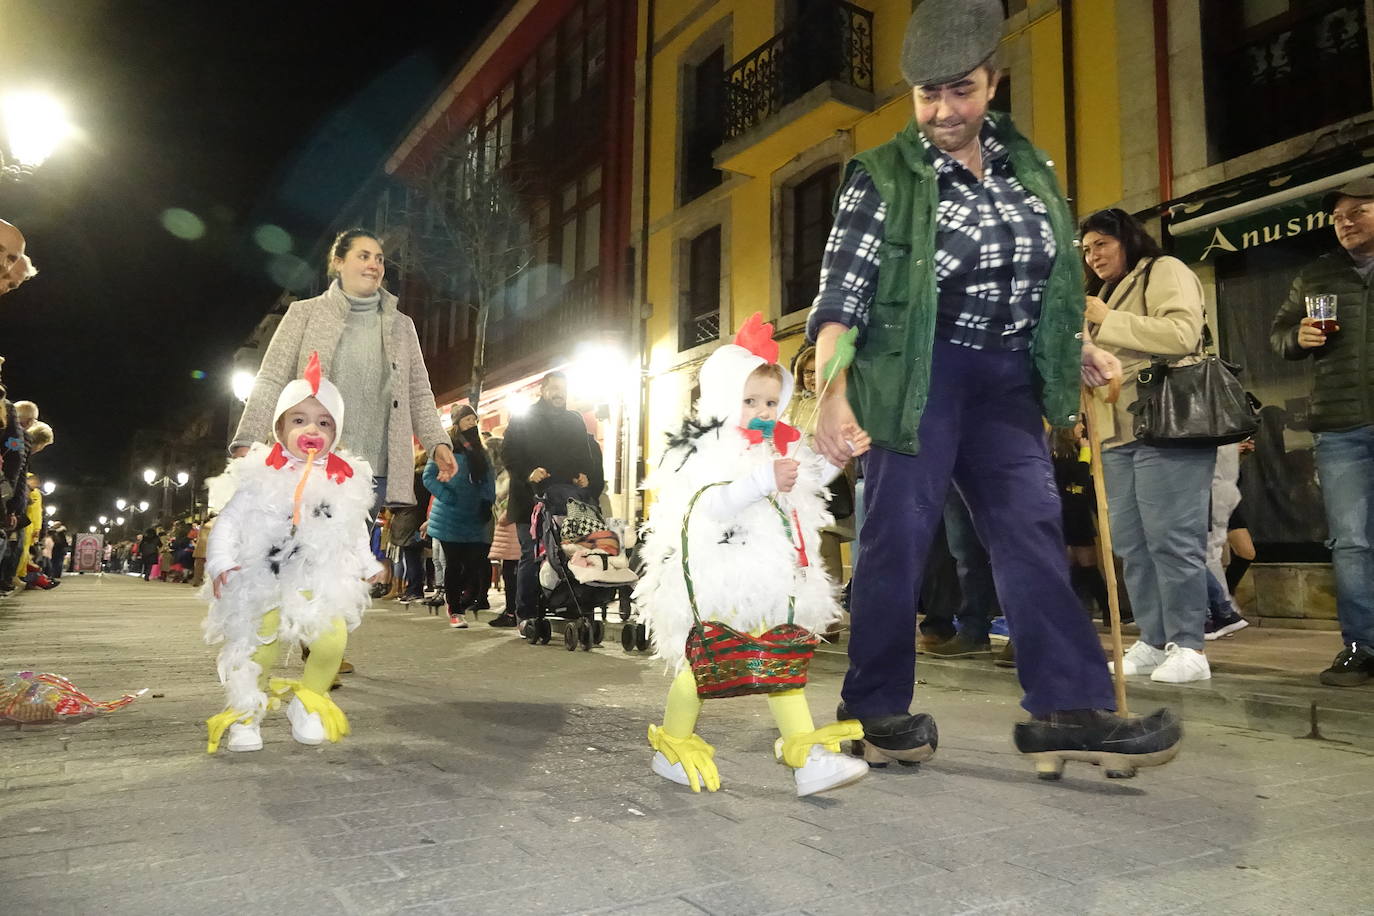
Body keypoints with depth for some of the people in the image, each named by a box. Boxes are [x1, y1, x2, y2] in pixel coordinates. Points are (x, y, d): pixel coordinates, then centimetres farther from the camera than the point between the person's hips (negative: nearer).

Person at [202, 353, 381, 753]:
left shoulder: (345, 481, 4)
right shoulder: (262, 476, -5)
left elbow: (356, 530, 17)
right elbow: (229, 520, -3)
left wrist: (367, 565, 19)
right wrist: (220, 562, -12)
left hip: (320, 585, 2)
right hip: (263, 583, -2)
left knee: (332, 641, -14)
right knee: (258, 648, -2)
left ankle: (309, 703, 9)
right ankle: (245, 714, 19)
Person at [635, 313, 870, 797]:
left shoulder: (781, 448, 14)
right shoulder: (711, 449, -11)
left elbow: (809, 481, 29)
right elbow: (711, 504, -25)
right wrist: (765, 480, -32)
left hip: (770, 580, 8)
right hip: (719, 579, -7)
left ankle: (808, 756, 10)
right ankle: (671, 747, 21)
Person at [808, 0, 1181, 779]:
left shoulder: (1028, 167, 11)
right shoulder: (886, 178, -5)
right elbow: (840, 295, -13)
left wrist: (1076, 349, 7)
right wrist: (832, 396, -25)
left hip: (1006, 381, 6)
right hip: (917, 377, -5)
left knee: (1034, 532, -1)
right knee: (898, 539, -4)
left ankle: (1069, 709, 2)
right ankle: (876, 709, 9)